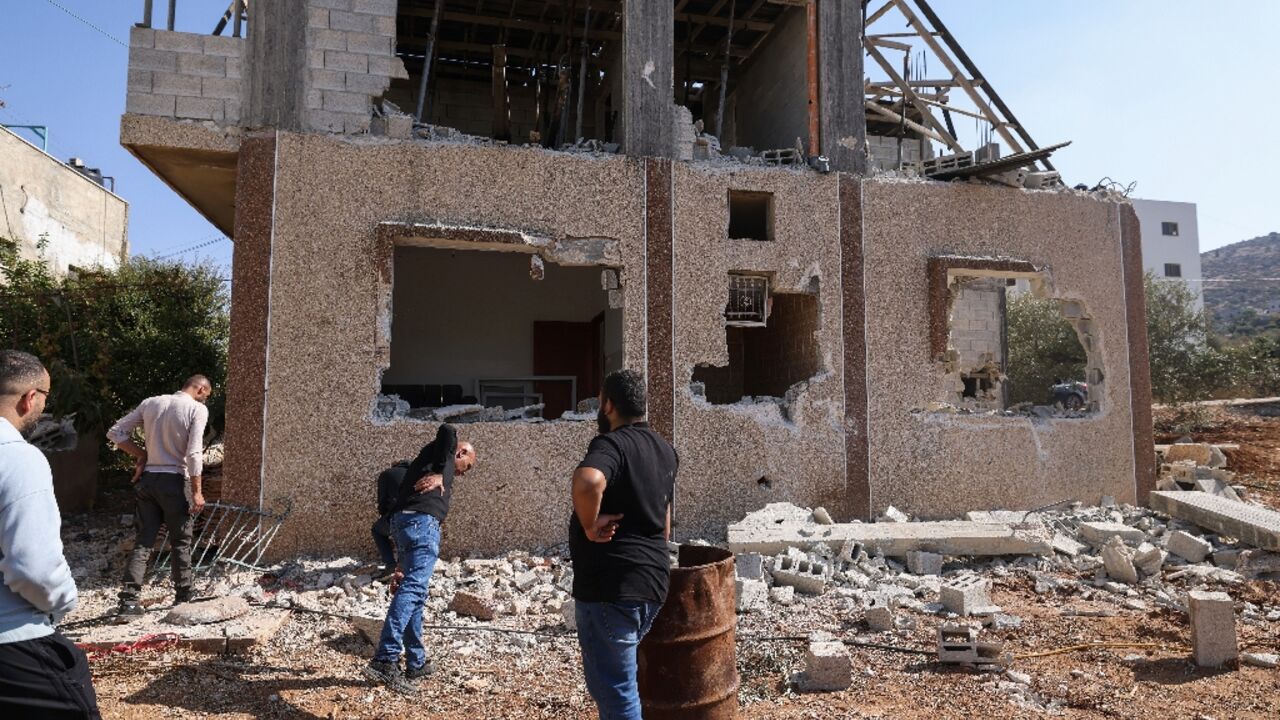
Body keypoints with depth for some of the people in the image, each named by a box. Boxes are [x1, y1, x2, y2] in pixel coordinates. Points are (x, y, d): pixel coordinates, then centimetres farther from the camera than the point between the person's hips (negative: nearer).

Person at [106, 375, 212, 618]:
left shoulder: (150, 403, 7)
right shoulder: (197, 409, -10)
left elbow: (115, 433, 8)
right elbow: (194, 454, -15)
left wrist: (140, 454, 11)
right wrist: (197, 491, -11)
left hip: (147, 480, 5)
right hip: (175, 481, -4)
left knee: (143, 542, 9)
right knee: (180, 543, 9)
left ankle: (128, 601, 3)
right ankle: (183, 599, 19)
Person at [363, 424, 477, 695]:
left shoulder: (429, 460, 33)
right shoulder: (443, 451, 13)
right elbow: (447, 430, -12)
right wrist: (439, 474, -10)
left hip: (402, 521, 10)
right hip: (421, 521, -10)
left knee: (415, 592, 14)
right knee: (413, 588, -18)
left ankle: (417, 663, 19)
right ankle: (385, 660, -29)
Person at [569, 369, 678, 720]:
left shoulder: (611, 444, -14)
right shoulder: (664, 450, 14)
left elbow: (587, 481, -37)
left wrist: (590, 525, -22)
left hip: (609, 586, -9)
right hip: (653, 580, 9)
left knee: (614, 690, 2)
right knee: (615, 678, 25)